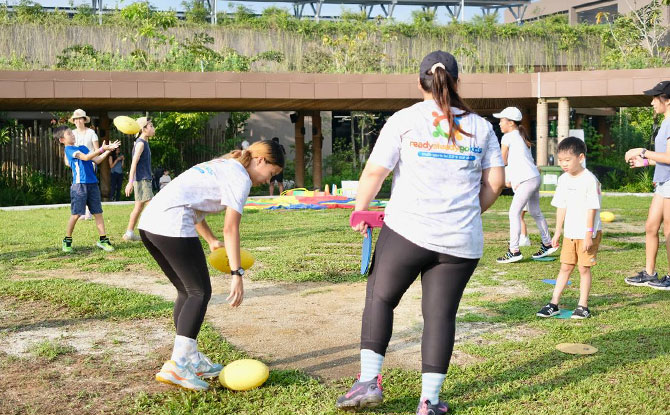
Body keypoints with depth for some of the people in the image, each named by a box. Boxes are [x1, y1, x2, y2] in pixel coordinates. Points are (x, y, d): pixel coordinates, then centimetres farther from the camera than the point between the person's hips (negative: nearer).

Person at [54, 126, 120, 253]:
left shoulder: (83, 147, 20)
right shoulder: (69, 149, -4)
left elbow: (97, 160, 15)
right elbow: (85, 157, -18)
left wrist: (108, 150, 6)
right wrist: (102, 149, -20)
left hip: (92, 184, 7)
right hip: (79, 185, -7)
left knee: (98, 213, 4)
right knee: (76, 214, -3)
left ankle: (103, 240, 6)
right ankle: (67, 241, 11)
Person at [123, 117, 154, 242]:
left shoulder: (144, 143, 17)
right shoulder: (140, 143, -12)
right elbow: (134, 162, -19)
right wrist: (130, 182, -24)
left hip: (144, 179, 10)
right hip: (142, 179, -10)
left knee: (139, 207, 11)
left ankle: (129, 233, 16)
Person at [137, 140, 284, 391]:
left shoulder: (221, 166, 26)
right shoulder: (240, 177, -2)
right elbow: (231, 227, -10)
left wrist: (211, 241, 37)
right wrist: (237, 274, -11)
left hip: (149, 221, 10)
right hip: (173, 225, -10)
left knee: (187, 290, 17)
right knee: (200, 292, -2)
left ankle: (191, 359, 22)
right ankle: (176, 366, -6)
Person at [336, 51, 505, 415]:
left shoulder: (404, 120, 0)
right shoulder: (480, 126, 9)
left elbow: (374, 171, -4)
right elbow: (495, 181, 8)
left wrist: (360, 211, 9)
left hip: (407, 231, -2)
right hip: (462, 241, 3)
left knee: (380, 298, 15)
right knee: (441, 314, 8)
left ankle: (368, 381, 10)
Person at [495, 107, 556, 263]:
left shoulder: (508, 137, -6)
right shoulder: (521, 137, 19)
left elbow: (503, 160, -1)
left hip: (527, 180, -10)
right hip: (535, 177, 10)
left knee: (514, 213, -10)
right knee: (535, 212, 19)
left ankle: (514, 251, -13)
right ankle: (547, 244, 28)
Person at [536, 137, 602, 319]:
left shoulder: (590, 180, -14)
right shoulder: (563, 179, 5)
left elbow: (592, 208, -15)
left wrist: (589, 234, -17)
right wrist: (557, 232, 10)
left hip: (587, 233, -6)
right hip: (570, 233, 6)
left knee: (584, 268, 1)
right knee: (565, 267, 9)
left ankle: (583, 306, 10)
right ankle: (554, 304, 12)